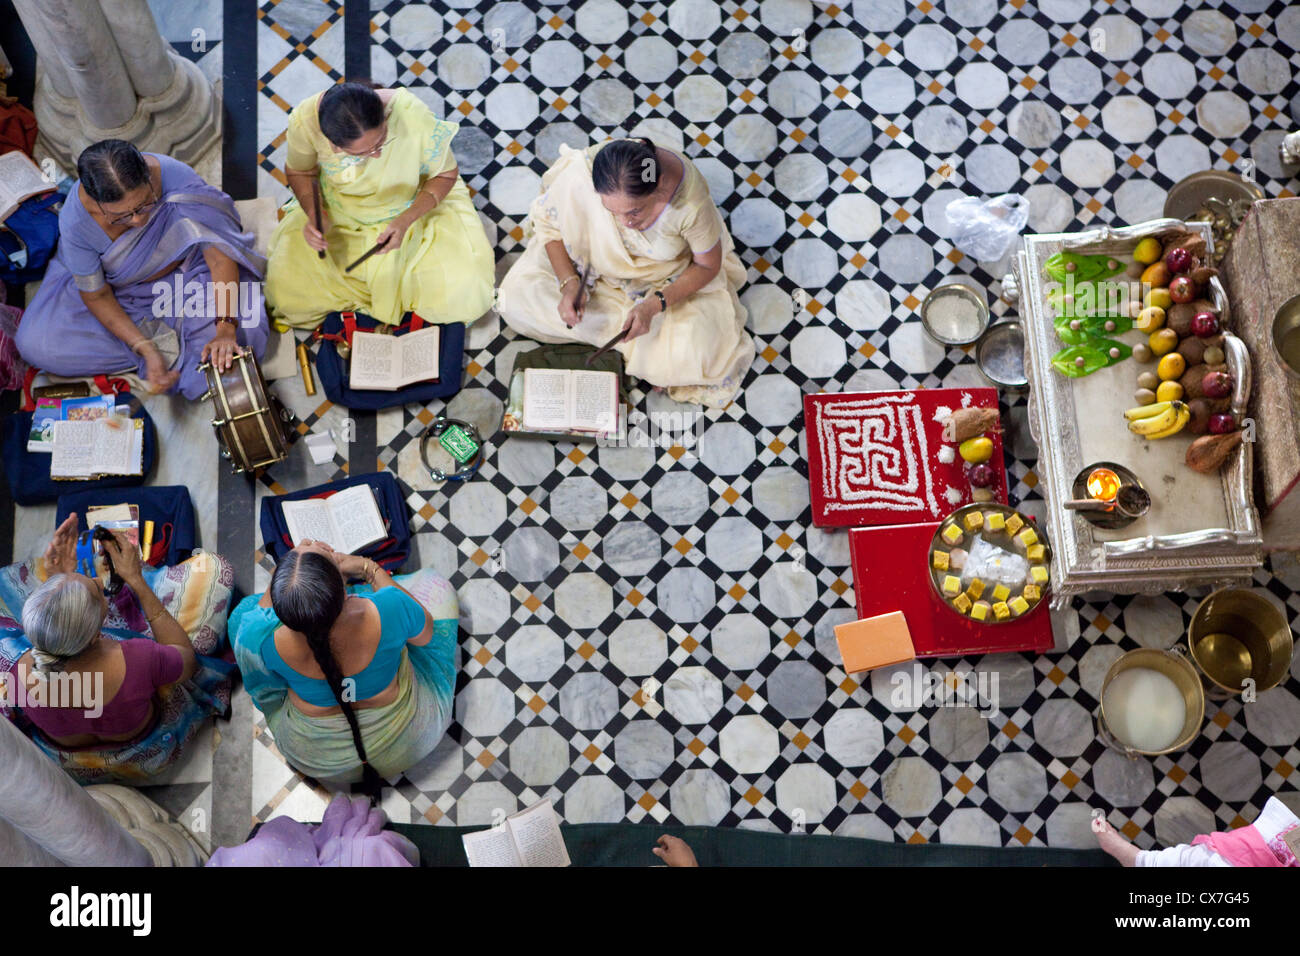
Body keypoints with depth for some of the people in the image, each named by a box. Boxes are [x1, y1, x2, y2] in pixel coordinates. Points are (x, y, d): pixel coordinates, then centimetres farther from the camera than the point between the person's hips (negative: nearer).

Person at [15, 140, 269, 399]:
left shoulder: (174, 175, -34)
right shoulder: (75, 221, -31)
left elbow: (219, 251, -30)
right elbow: (96, 295, -17)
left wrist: (225, 328, -40)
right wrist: (147, 350, -29)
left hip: (184, 269, -1)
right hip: (117, 287, 1)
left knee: (244, 335, -27)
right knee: (34, 345, -16)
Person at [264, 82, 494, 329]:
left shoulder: (414, 117, -36)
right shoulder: (305, 121, -29)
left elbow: (446, 174, -17)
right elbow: (299, 171, -5)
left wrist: (406, 220, -32)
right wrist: (315, 214, -25)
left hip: (418, 205, -2)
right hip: (340, 217, 2)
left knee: (460, 300, -19)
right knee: (287, 294, -9)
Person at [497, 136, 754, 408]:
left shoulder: (690, 201, -37)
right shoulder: (580, 174, -34)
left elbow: (708, 266, -18)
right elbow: (548, 222, -13)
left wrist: (654, 305, -31)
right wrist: (569, 283, -27)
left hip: (668, 279, -2)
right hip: (595, 260, 2)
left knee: (689, 355, -24)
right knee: (516, 297, -15)